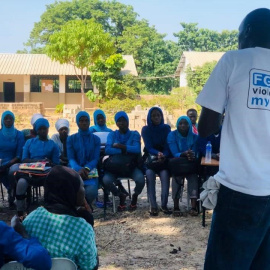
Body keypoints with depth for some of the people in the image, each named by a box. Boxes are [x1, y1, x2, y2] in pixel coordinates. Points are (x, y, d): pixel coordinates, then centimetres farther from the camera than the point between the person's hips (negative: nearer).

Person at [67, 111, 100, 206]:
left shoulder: (95, 139, 13)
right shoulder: (71, 139, 13)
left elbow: (95, 159, 2)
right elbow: (71, 159, 0)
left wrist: (87, 169, -21)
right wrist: (79, 169, -23)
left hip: (90, 171, 0)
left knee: (91, 191, -34)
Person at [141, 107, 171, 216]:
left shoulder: (166, 128, 6)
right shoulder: (146, 129, 3)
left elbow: (168, 146, -1)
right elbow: (148, 147, -7)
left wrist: (163, 156, -24)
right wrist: (158, 153, -29)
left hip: (164, 158, 1)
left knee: (164, 173, -32)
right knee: (149, 173, -32)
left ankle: (164, 205, -26)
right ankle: (153, 206, -31)